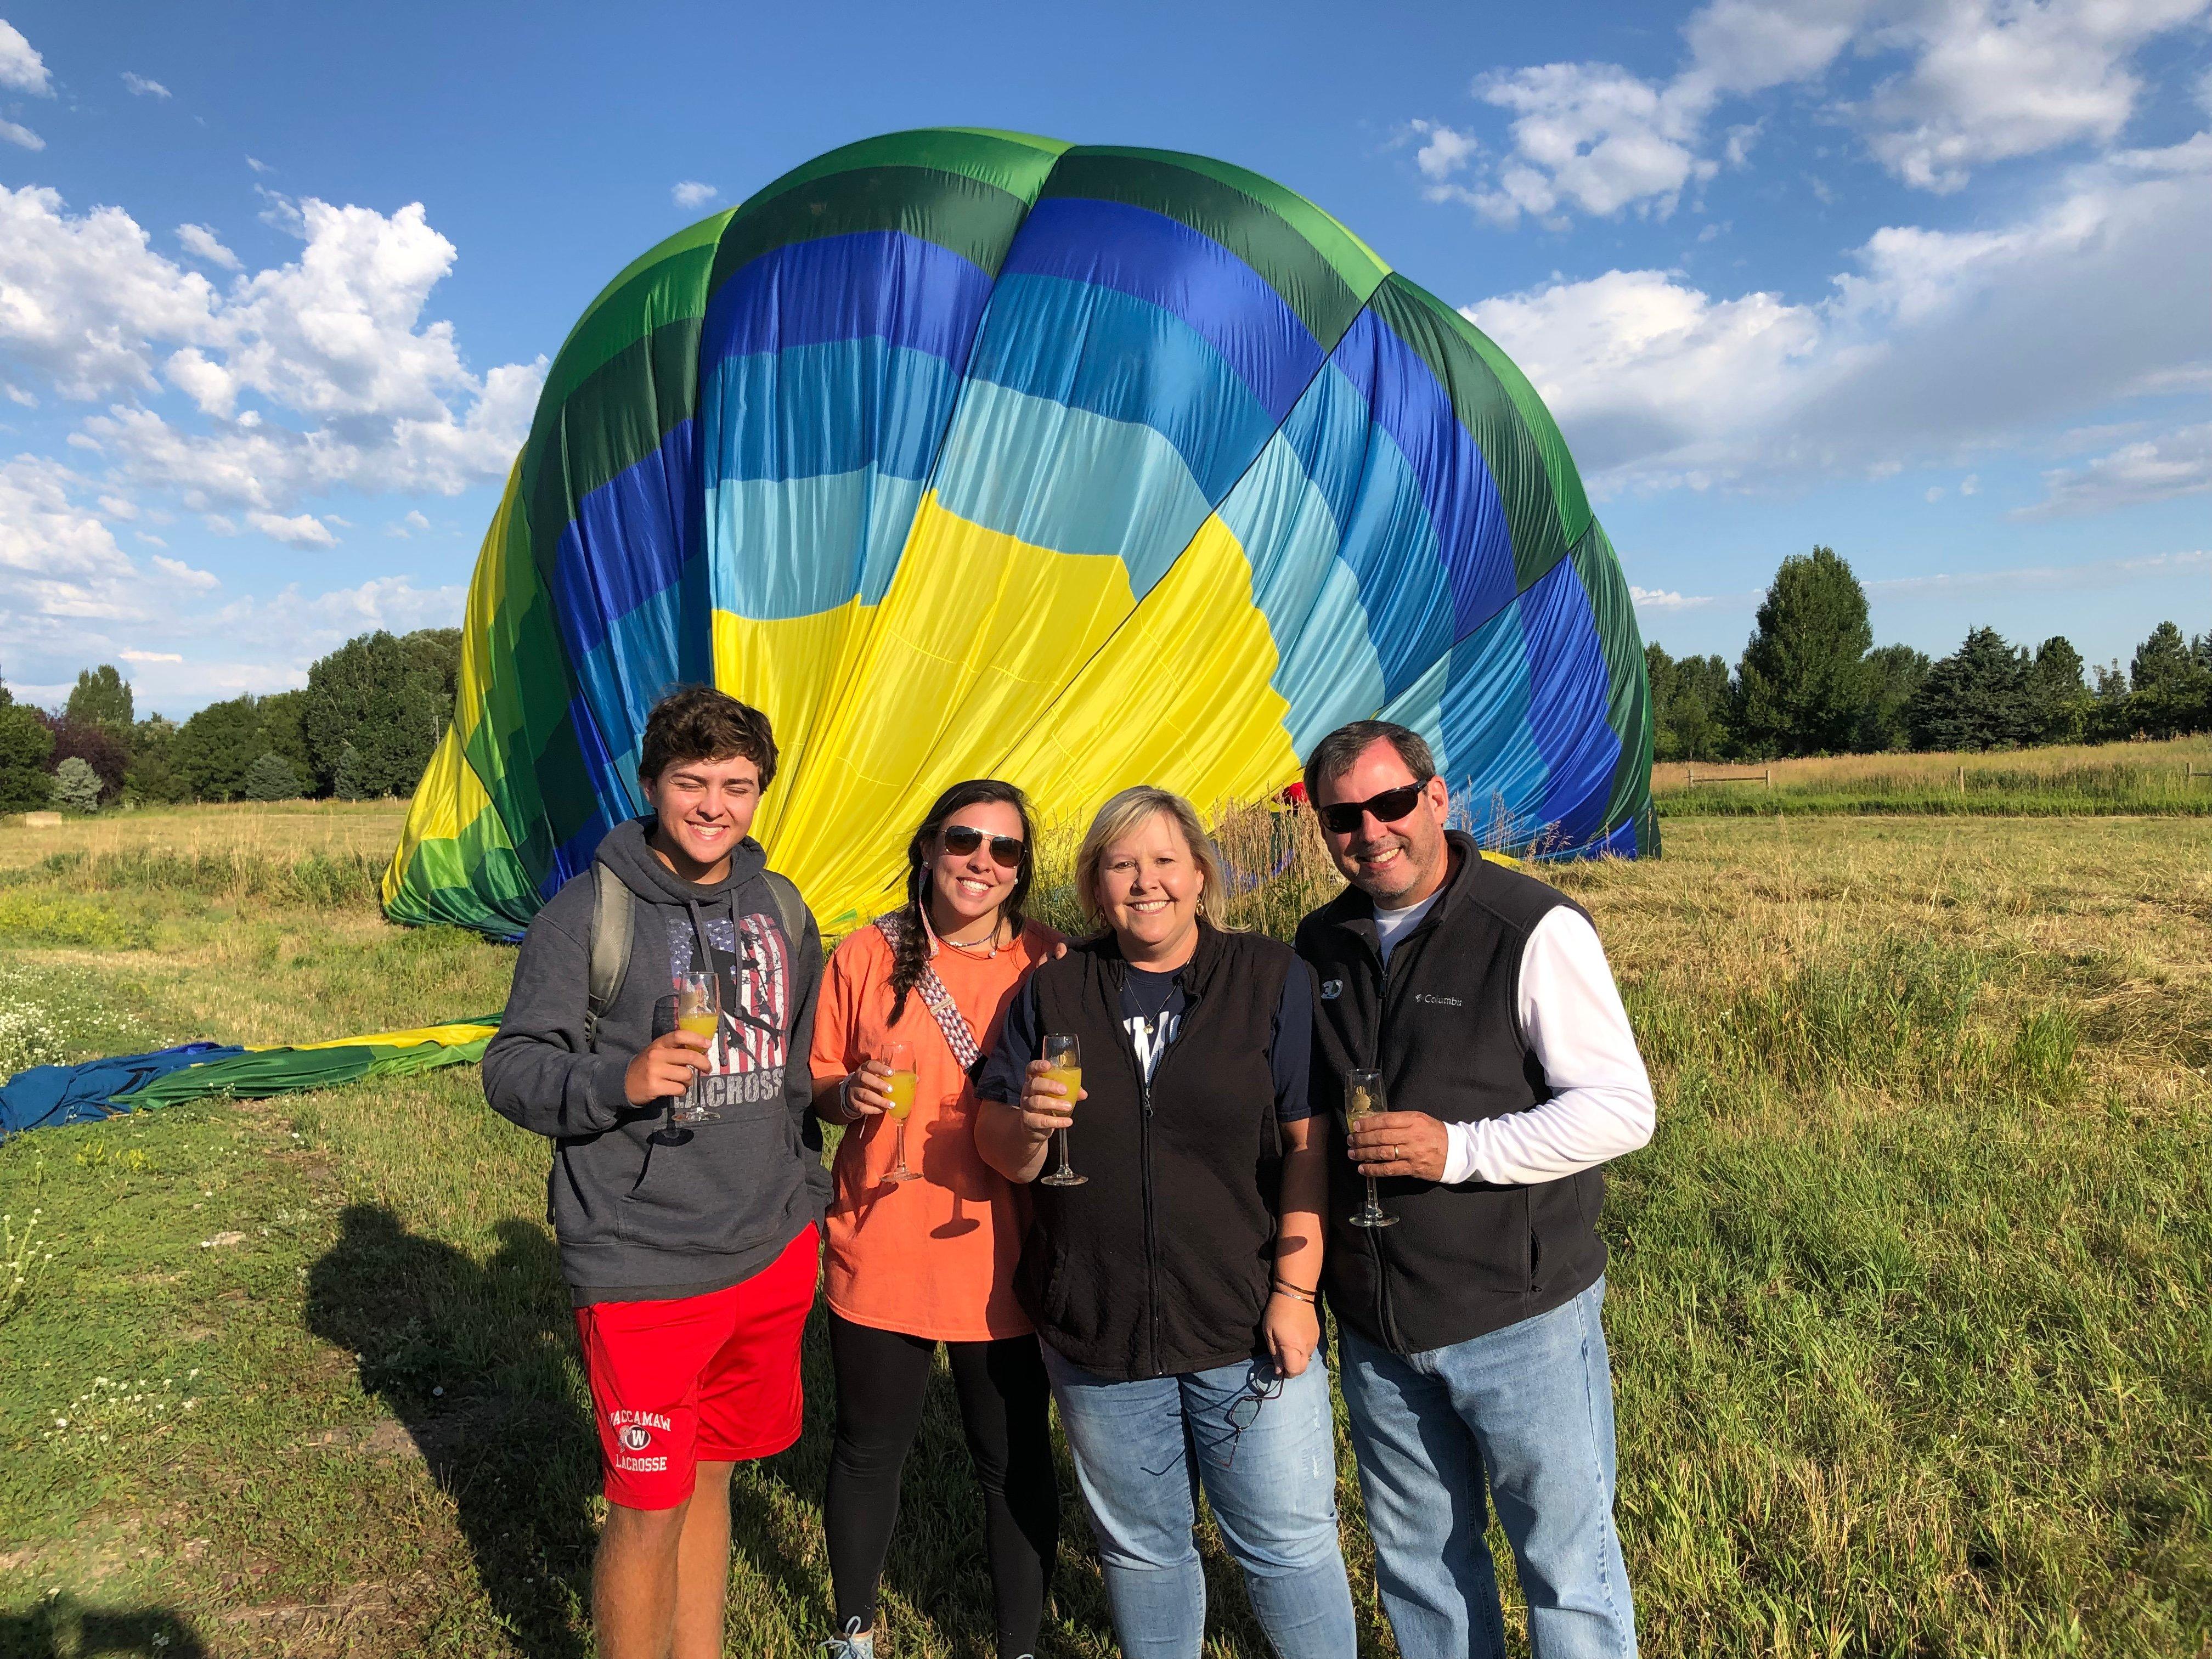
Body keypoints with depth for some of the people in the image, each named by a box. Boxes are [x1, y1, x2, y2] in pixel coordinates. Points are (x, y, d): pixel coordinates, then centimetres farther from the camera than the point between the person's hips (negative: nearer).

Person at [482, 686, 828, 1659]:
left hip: (771, 1254, 5)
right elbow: (511, 1069, -9)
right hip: (641, 1264, -5)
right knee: (649, 1509, 5)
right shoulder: (589, 911, -9)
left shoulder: (780, 908, 8)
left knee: (710, 1474, 19)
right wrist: (622, 1080, -27)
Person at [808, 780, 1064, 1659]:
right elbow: (816, 1083, 4)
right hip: (881, 1254, 1)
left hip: (1003, 1263, 0)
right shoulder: (867, 954, -4)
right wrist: (849, 1093, -17)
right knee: (869, 1451, 17)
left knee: (1015, 1463, 11)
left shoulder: (1048, 962, -4)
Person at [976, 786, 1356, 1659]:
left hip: (1249, 1327, -2)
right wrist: (1027, 1125, -18)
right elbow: (997, 1150, 4)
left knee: (1289, 1544, 8)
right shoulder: (1053, 991, 3)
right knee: (1140, 1549, 19)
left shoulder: (1271, 978, -3)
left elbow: (1309, 1141, -6)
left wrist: (1295, 1289, -12)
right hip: (1095, 1333, 3)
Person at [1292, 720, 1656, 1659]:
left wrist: (1459, 1150, -26)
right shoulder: (1321, 946, 6)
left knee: (1566, 1562, 11)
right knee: (1416, 1560, 20)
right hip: (1374, 1325, 5)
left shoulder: (1534, 929, -13)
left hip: (1522, 1316, -5)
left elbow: (1623, 1108, -15)